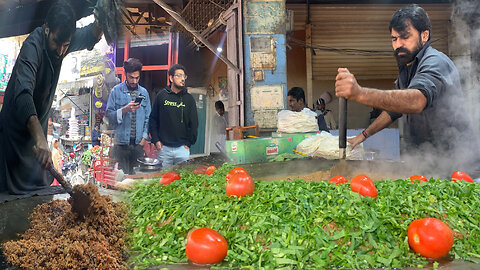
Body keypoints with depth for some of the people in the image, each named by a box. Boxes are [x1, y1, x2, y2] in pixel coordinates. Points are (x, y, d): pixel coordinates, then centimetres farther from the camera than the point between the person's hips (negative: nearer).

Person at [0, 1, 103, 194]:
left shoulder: (61, 40, -8)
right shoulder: (33, 46, -30)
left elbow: (91, 36, 11)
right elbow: (23, 94, -45)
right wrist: (41, 140, -59)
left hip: (38, 128, 7)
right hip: (17, 128, -7)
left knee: (42, 194, 16)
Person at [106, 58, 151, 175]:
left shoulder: (144, 92, 11)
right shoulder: (116, 91, 1)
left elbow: (147, 117, 11)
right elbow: (109, 114, -3)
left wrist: (144, 137, 2)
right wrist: (125, 110, -18)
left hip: (138, 143, 3)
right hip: (121, 142, -3)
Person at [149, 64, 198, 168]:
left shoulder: (189, 99, 6)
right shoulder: (161, 95, 5)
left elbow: (194, 123, 7)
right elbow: (153, 119, 7)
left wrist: (189, 143, 0)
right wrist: (156, 140, -1)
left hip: (182, 148, 0)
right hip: (163, 147, 0)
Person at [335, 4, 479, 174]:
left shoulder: (436, 62, -18)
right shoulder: (406, 67, 13)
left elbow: (417, 101, -39)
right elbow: (395, 106, 24)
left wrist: (360, 93, -52)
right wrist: (363, 135, 16)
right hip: (424, 160, 8)